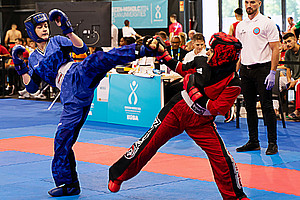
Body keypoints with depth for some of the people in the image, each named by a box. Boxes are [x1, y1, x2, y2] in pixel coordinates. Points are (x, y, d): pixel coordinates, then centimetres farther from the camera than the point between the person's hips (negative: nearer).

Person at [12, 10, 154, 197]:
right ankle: (68, 184, 13)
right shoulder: (34, 58, 25)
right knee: (63, 138, 0)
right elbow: (32, 87, 17)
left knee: (98, 59, -36)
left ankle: (141, 50, -53)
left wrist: (68, 30, -9)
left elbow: (82, 48, 2)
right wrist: (20, 67, 5)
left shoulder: (57, 41, 18)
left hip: (79, 75, -3)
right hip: (71, 96, 3)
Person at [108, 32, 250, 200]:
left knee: (222, 159, -10)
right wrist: (163, 53, 11)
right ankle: (118, 175, 21)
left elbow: (216, 109, -23)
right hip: (177, 110, 3)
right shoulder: (201, 62, -6)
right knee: (149, 142, 4)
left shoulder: (232, 84, -19)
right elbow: (182, 69, 15)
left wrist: (194, 90, -22)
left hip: (201, 123, -3)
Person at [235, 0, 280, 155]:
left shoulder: (267, 23, -4)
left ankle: (272, 143, 1)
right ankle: (253, 142, 16)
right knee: (250, 107, 8)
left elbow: (275, 49, -8)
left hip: (262, 68, -6)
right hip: (245, 70, 6)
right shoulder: (240, 26, 13)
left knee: (267, 107, -5)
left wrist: (272, 73, -15)